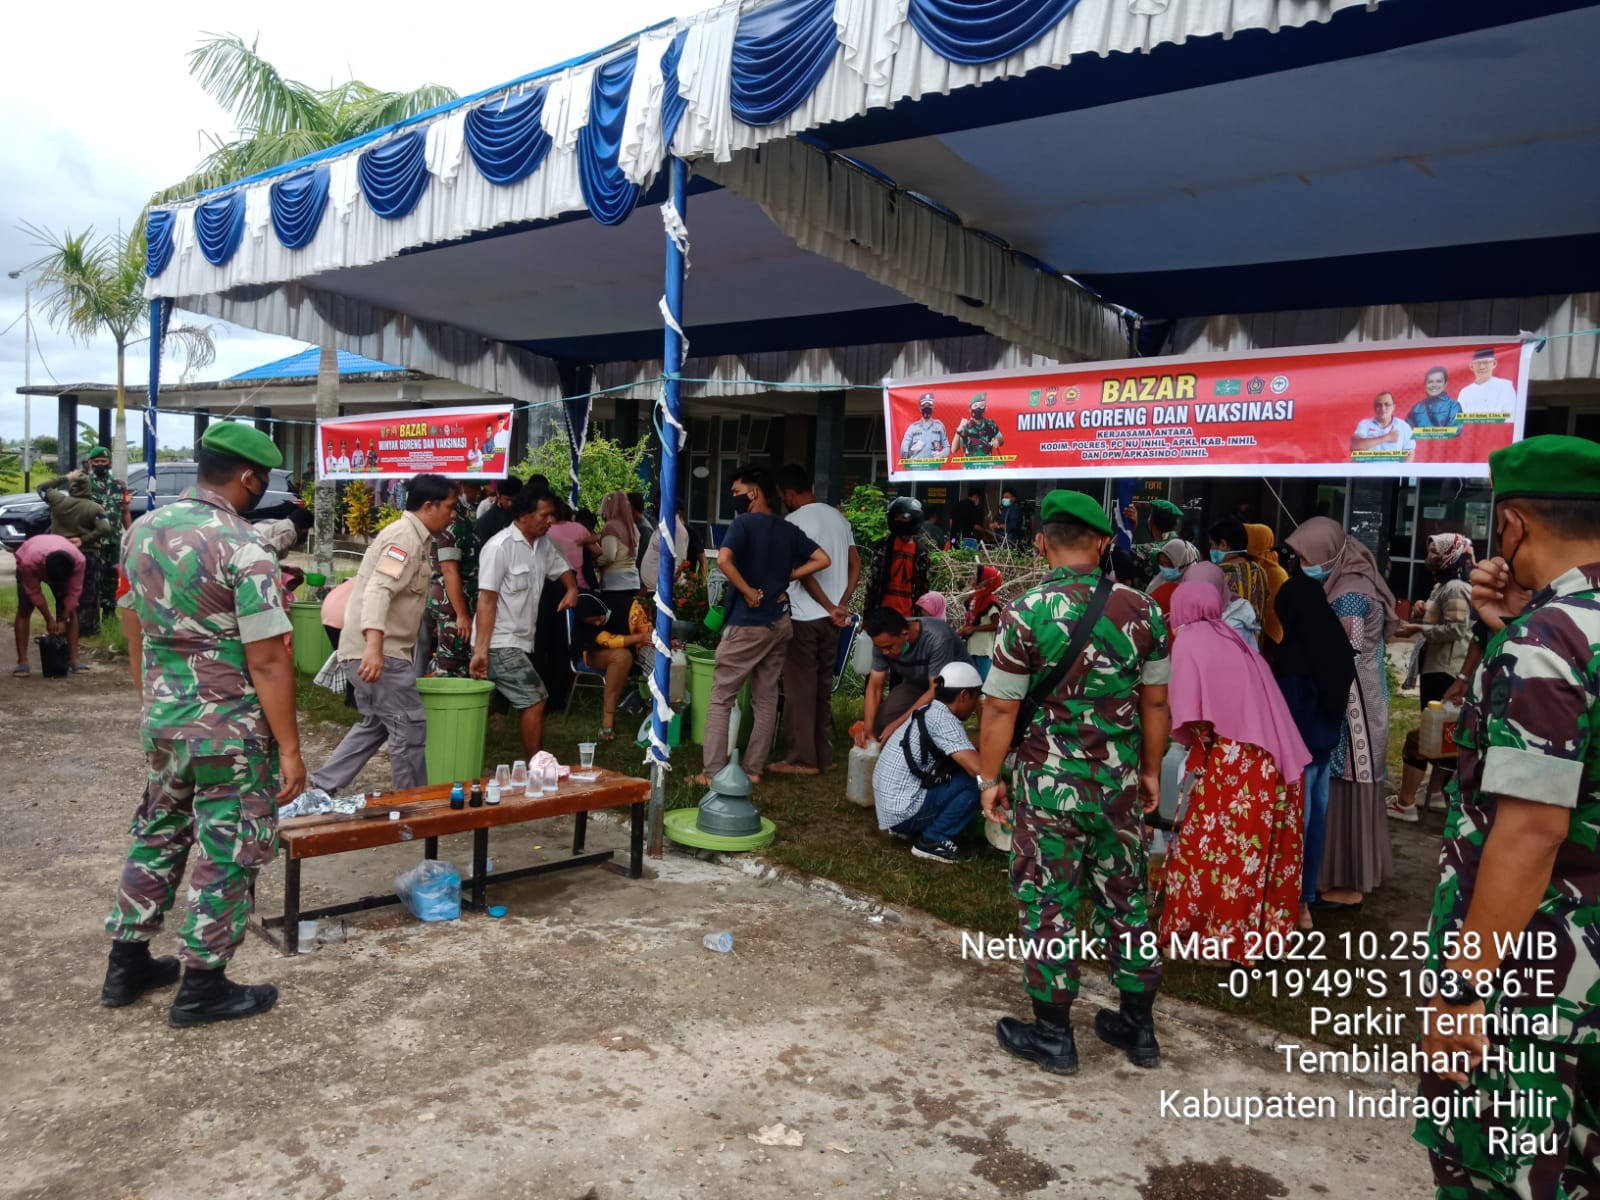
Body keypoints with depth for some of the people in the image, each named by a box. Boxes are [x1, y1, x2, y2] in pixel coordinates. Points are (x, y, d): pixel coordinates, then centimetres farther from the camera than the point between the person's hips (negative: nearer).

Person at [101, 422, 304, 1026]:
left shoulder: (142, 530, 4)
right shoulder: (243, 549, -21)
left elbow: (137, 631, 14)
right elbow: (268, 661, -21)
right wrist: (289, 749, -15)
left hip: (162, 721, 8)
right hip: (230, 731, -8)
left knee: (157, 836, 22)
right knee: (227, 854, 6)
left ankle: (127, 964, 34)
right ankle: (202, 987, 18)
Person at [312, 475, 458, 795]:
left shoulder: (413, 538, 16)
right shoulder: (405, 537, -16)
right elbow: (378, 590, -30)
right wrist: (374, 646, -42)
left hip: (383, 650, 11)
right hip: (376, 652, -11)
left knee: (376, 725, 20)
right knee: (410, 728, -4)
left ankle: (322, 788, 24)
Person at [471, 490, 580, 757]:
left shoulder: (544, 544, 9)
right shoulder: (500, 547, -16)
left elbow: (561, 568, 28)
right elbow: (487, 600, -19)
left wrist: (572, 589, 4)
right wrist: (480, 650, -24)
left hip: (521, 642, 9)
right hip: (499, 644, -9)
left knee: (528, 704, 12)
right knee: (536, 700, -11)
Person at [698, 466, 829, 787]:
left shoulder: (744, 523, -10)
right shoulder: (789, 530, 8)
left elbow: (723, 560, -26)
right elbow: (823, 559, 7)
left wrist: (748, 592, -16)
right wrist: (786, 576, 5)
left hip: (747, 624, -6)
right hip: (779, 623, 6)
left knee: (721, 698, 1)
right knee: (767, 698, 12)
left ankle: (713, 772, -1)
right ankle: (753, 769, 16)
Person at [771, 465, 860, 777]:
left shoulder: (793, 521, -10)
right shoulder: (838, 517, 11)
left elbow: (804, 571, -16)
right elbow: (855, 566, 8)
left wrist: (830, 608, -9)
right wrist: (842, 604, 0)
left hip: (804, 618, -7)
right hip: (831, 618, 7)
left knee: (800, 689, 1)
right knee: (823, 687, 13)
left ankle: (802, 759, 5)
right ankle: (824, 755, 18)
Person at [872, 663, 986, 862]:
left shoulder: (928, 712, 11)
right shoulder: (943, 720, -17)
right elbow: (977, 768, -25)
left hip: (888, 806, 9)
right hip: (903, 810, -9)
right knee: (977, 781, -10)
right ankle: (933, 840, -4)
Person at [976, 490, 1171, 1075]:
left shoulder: (1026, 612, -15)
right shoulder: (1140, 608, -3)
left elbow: (1000, 707, -12)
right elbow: (1155, 701, 4)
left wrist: (989, 777, 0)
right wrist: (1150, 770, 16)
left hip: (1049, 784, -4)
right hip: (1120, 782, 4)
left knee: (1048, 905, 8)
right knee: (1126, 899, 16)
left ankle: (1053, 1033, 21)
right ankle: (1138, 1026, 30)